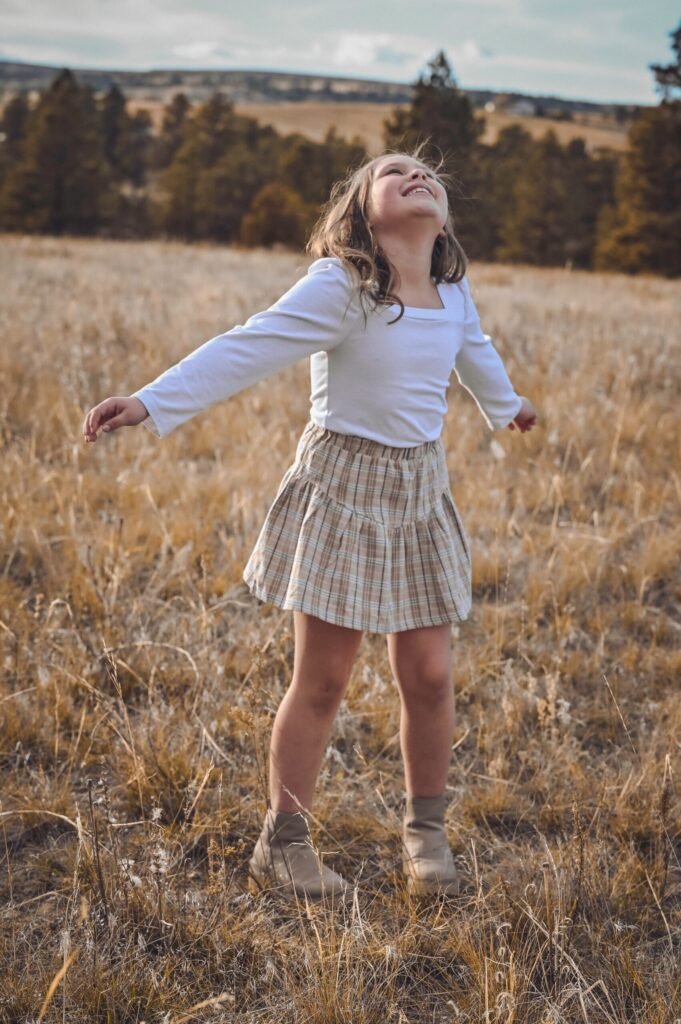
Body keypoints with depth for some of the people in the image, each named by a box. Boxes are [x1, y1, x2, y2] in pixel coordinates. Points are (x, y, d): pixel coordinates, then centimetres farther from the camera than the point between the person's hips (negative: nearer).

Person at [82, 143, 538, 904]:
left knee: (428, 675, 4)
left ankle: (425, 832, 24)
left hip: (421, 490, 5)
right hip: (341, 486, -5)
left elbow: (474, 350, 26)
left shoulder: (452, 290, 3)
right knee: (321, 681, 1)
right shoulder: (340, 287, -15)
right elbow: (247, 349, -22)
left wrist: (506, 405, 45)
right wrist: (151, 403, -32)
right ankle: (283, 842, 16)